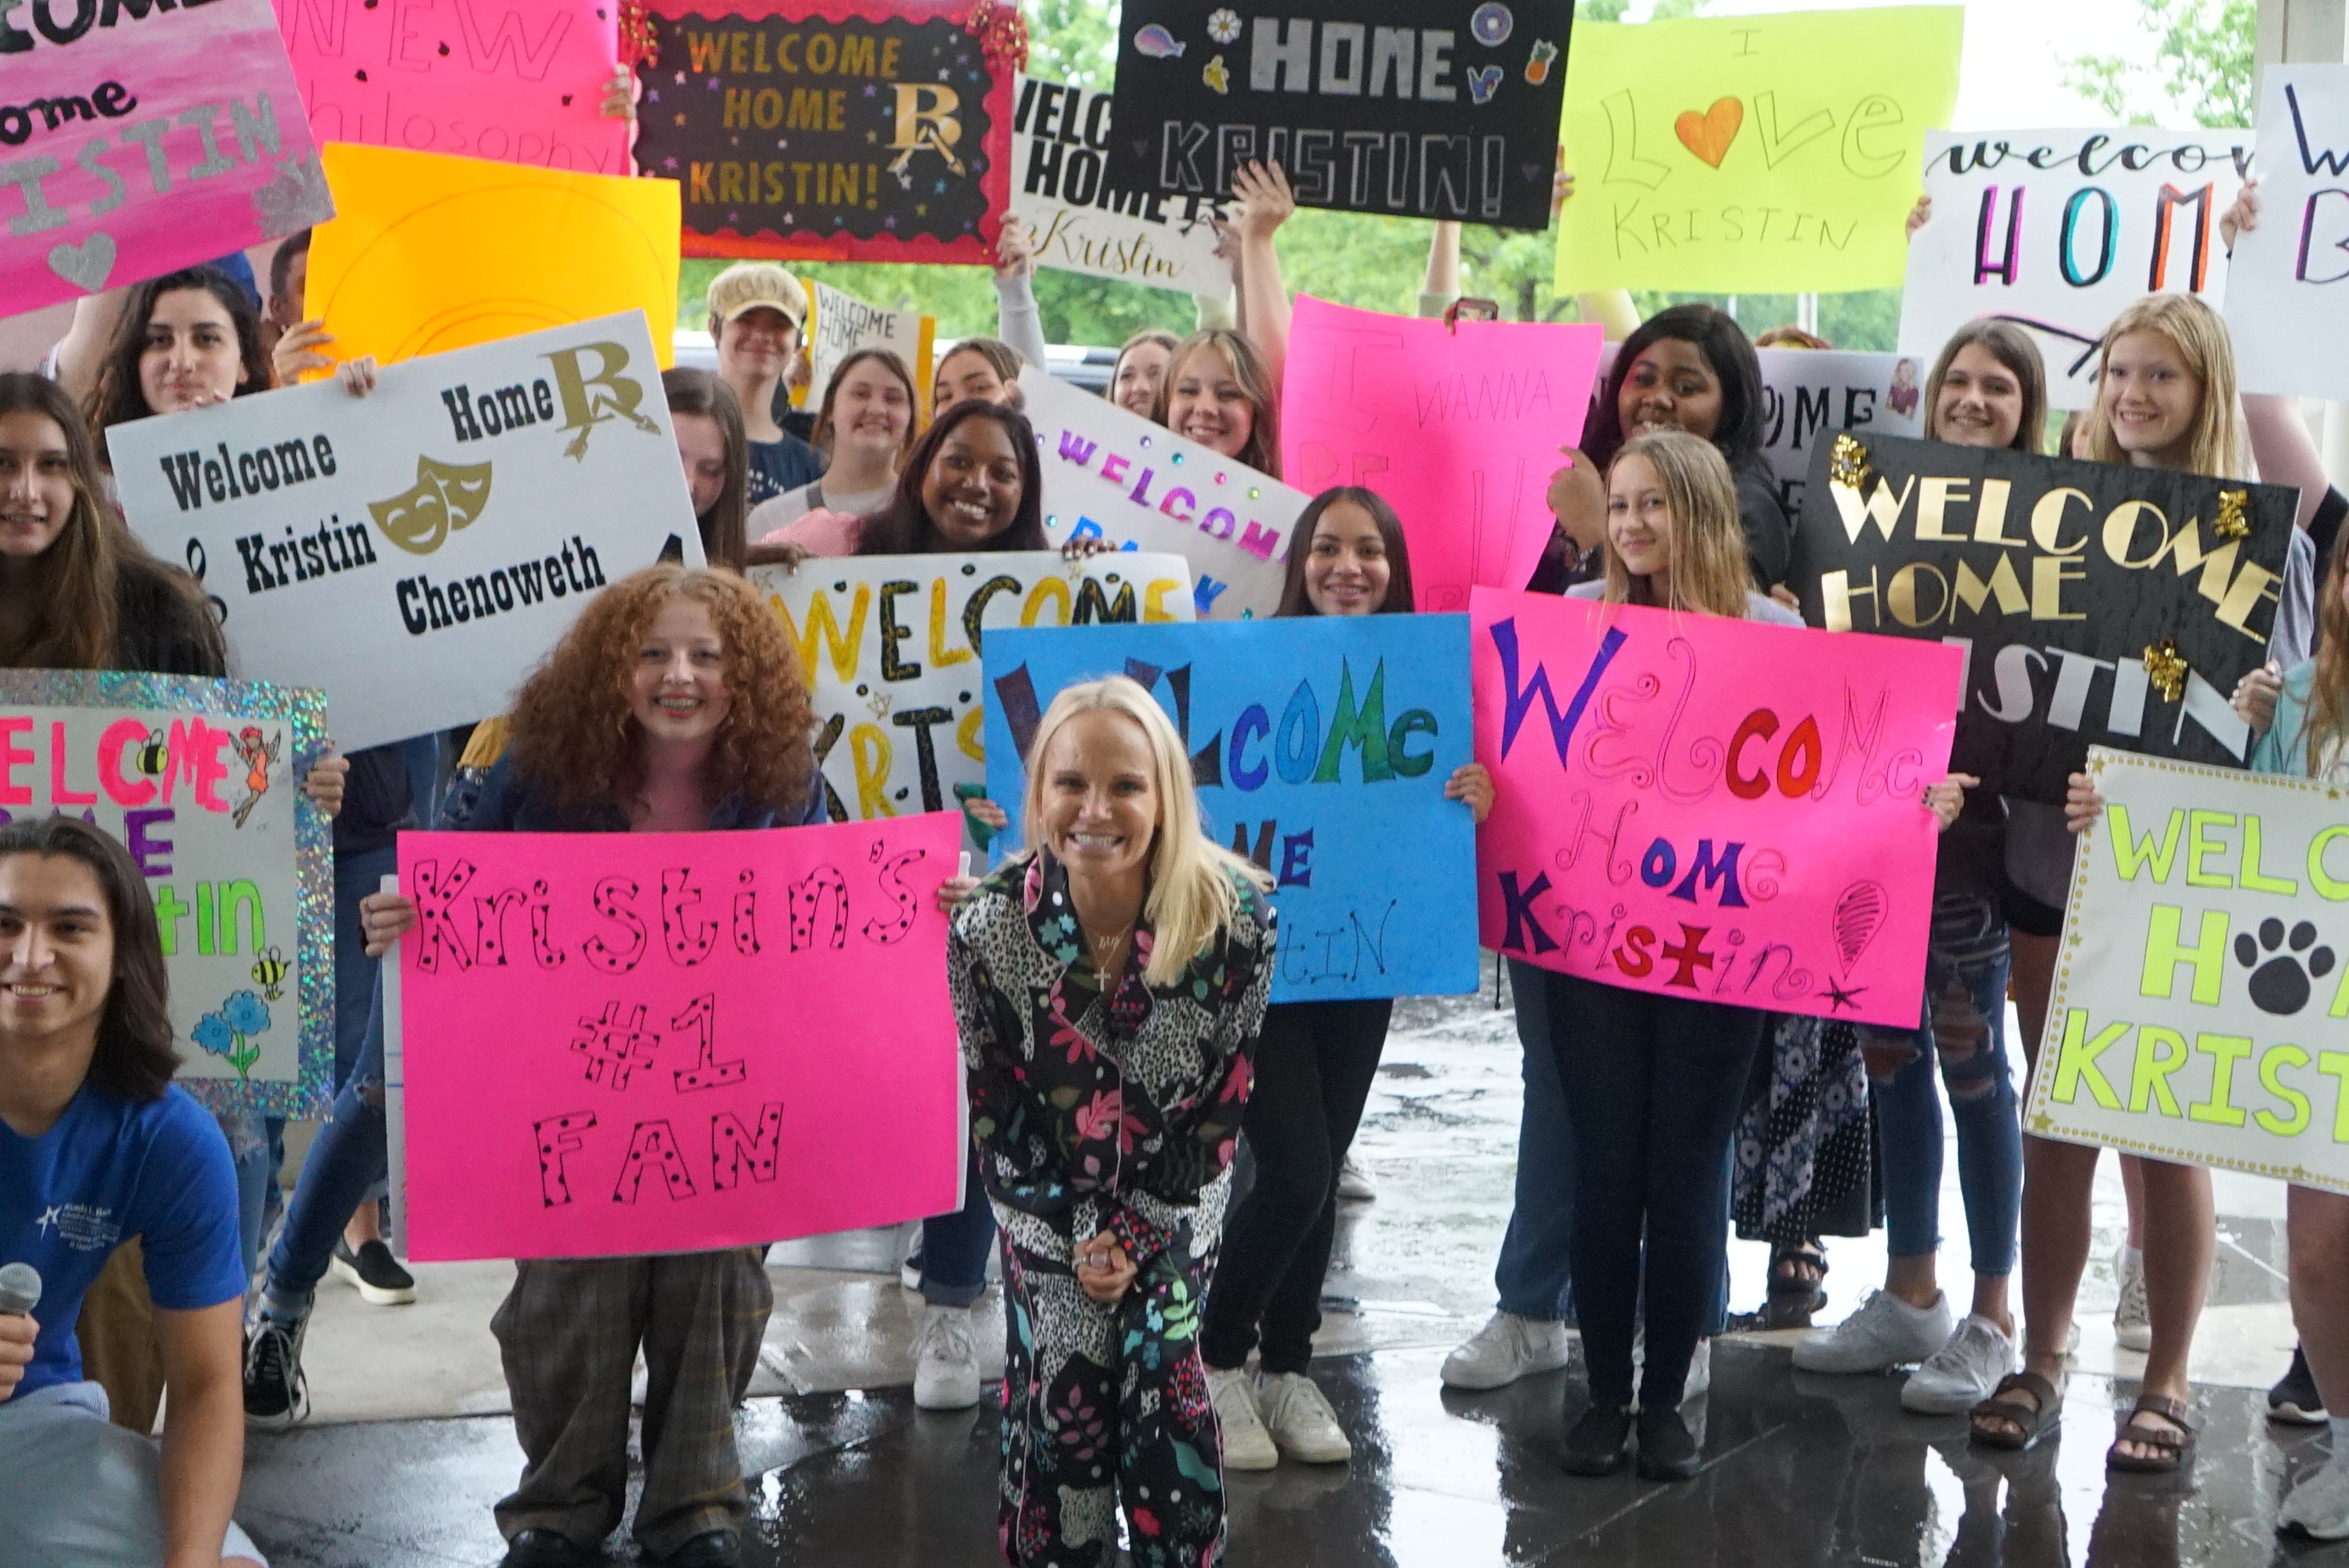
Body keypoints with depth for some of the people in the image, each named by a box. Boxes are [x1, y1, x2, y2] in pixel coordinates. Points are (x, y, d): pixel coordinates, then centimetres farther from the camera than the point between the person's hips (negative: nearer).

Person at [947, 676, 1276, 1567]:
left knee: (1166, 1391, -3)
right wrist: (1079, 1238, -13)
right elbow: (994, 1118, -9)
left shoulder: (1236, 917, -21)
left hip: (1176, 1213, 0)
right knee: (1060, 1408, -2)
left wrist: (1142, 1237, -12)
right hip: (1048, 1218, 0)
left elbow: (1224, 1105, -12)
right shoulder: (986, 931, -19)